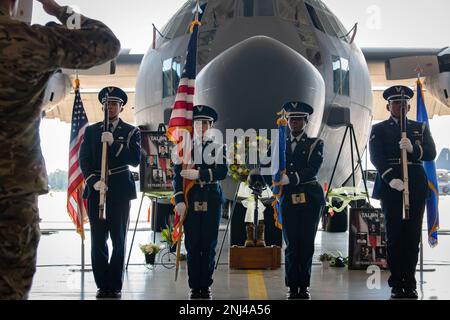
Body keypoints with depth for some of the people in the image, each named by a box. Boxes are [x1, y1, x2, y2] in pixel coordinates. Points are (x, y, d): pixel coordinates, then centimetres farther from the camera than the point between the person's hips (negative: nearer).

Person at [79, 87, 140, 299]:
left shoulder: (131, 132, 8)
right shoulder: (91, 131, 13)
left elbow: (135, 159, -4)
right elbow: (84, 159, 4)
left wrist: (114, 143, -15)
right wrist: (94, 181, -12)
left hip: (120, 192, -1)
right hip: (95, 190, 2)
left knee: (119, 240, 1)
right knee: (98, 240, 1)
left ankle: (115, 286, 9)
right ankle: (102, 285, 9)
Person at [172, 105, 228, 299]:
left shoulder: (218, 147, 7)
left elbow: (222, 172, -8)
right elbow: (177, 175, 3)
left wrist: (198, 174, -18)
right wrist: (179, 201, -7)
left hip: (212, 200, 0)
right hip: (190, 201, 0)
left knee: (209, 244, 2)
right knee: (192, 245, 1)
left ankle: (206, 286, 12)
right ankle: (195, 287, 10)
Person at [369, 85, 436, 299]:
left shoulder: (420, 128, 16)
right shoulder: (379, 130, 9)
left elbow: (431, 153, 4)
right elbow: (376, 157, -5)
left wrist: (413, 149, -17)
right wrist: (391, 179, -20)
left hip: (416, 188, 2)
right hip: (390, 187, -2)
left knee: (413, 237, 2)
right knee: (394, 237, -1)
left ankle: (410, 284, 8)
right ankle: (397, 285, 4)